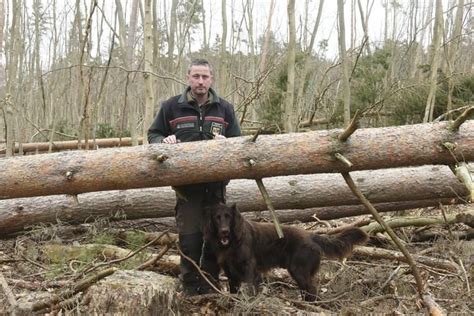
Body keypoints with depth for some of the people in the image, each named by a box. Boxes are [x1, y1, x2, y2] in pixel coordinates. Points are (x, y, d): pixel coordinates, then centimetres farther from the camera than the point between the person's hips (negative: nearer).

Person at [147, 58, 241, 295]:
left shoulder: (224, 108, 9)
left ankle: (210, 283, 22)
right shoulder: (172, 106, 4)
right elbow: (153, 134, 10)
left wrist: (225, 143, -13)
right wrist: (164, 141, -12)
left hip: (216, 182, 2)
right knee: (189, 236, -2)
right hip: (186, 183, -2)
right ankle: (190, 286, 13)